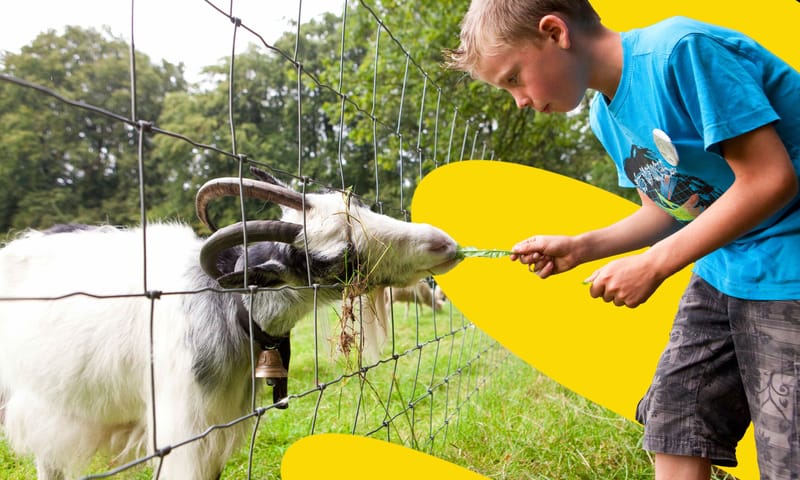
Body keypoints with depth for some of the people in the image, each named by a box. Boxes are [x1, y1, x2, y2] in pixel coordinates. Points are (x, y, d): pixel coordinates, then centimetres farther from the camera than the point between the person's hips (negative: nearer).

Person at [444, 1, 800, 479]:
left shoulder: (682, 50, -21)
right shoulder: (605, 115, 5)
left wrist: (653, 265, -19)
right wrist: (580, 247, 0)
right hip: (721, 269, 8)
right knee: (674, 423, 8)